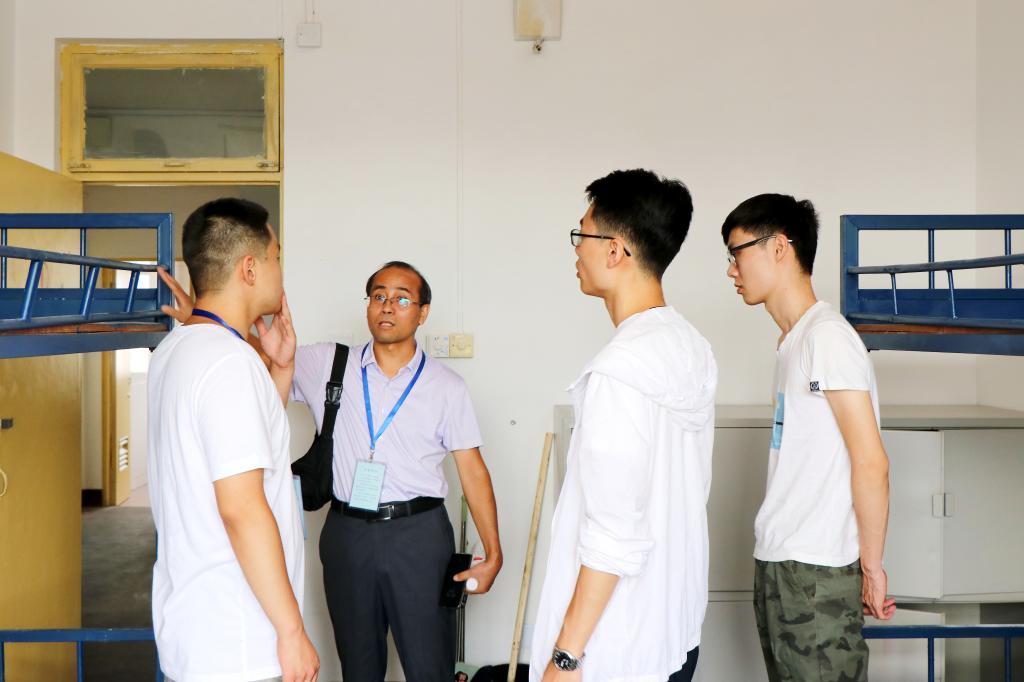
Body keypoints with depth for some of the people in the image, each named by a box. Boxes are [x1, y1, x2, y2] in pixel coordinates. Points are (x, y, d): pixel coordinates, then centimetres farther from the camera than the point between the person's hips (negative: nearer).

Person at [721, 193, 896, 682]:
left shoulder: (828, 335, -15)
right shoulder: (792, 342, 13)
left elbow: (871, 463, -17)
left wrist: (871, 567, -9)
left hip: (814, 572, -9)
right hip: (776, 566, 9)